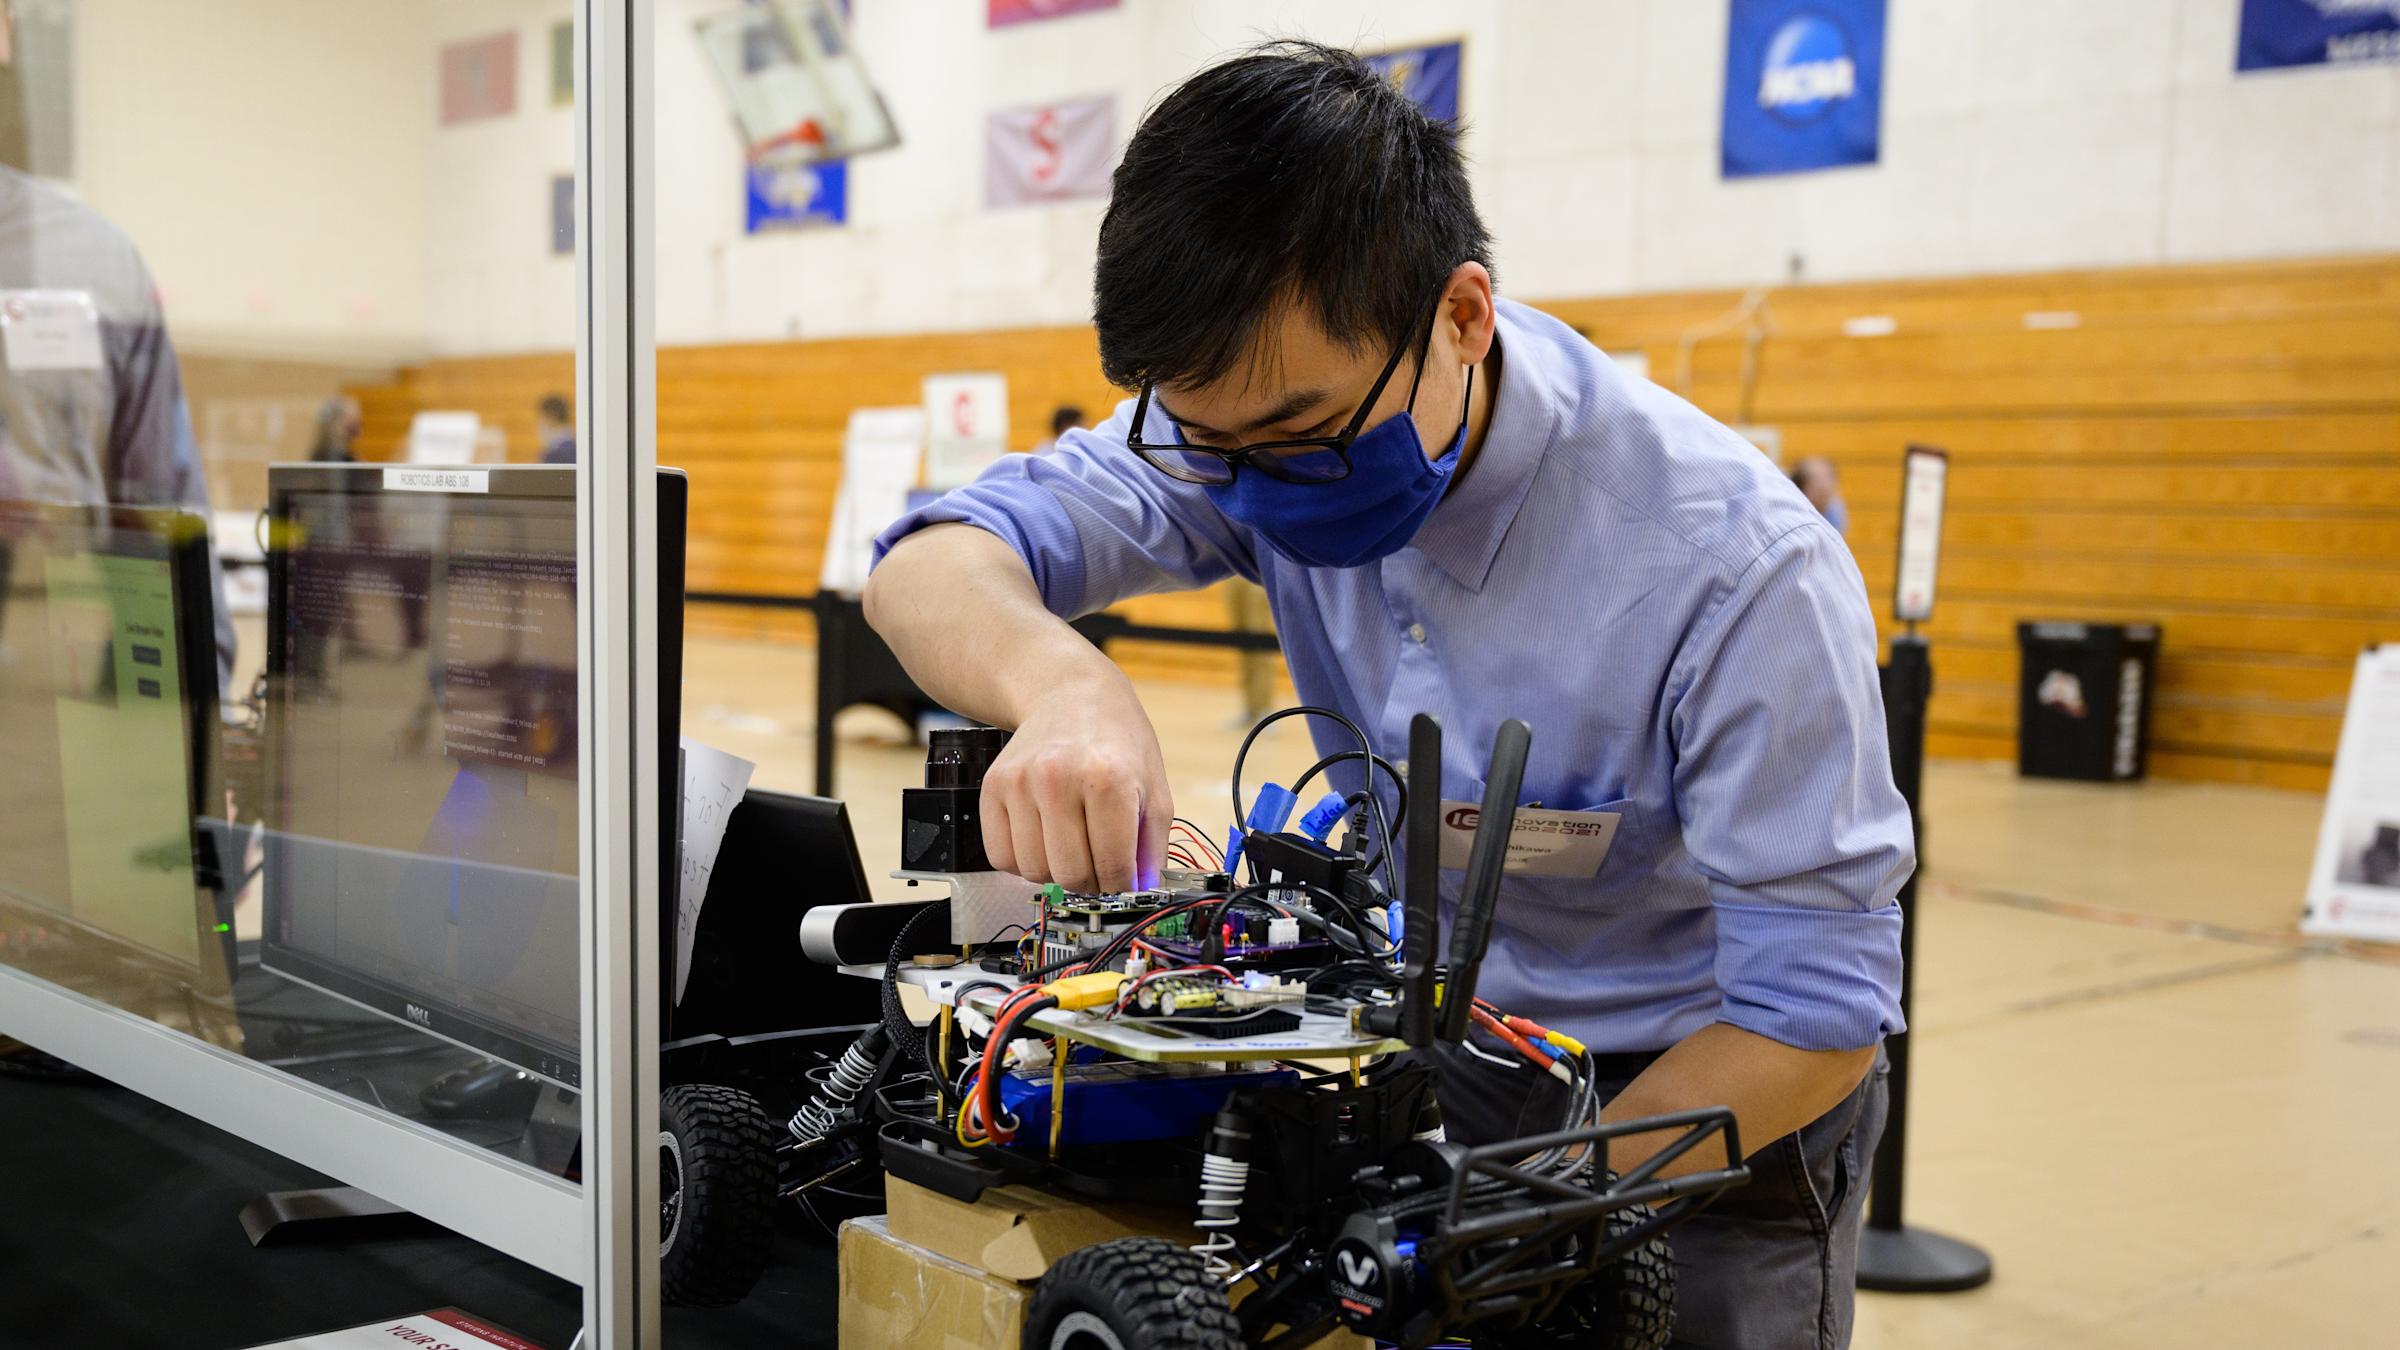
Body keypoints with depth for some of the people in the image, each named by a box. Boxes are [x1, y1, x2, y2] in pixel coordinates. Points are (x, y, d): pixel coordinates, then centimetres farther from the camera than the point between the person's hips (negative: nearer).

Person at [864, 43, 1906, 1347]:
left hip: (1704, 1106, -4)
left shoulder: (1738, 570, -29)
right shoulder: (1261, 411, -15)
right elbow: (935, 566, -17)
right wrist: (1058, 679, -40)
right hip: (1442, 1058, 4)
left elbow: (1820, 1011, -23)